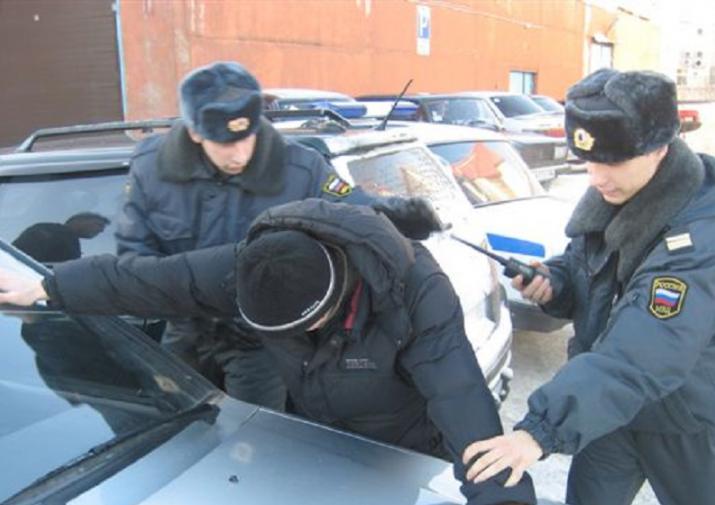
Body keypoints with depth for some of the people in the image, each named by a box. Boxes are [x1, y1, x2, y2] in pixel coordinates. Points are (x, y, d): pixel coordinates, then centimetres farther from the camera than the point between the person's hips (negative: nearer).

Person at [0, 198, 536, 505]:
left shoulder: (419, 293, -37)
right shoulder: (251, 268, -25)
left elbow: (463, 403, -44)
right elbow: (148, 279, -17)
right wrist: (46, 286, -8)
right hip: (318, 446, 4)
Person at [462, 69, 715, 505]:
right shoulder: (611, 193, -8)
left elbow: (640, 356, -41)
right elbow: (582, 263, 9)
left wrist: (543, 430, -47)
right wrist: (552, 282, -14)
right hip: (611, 405, 5)